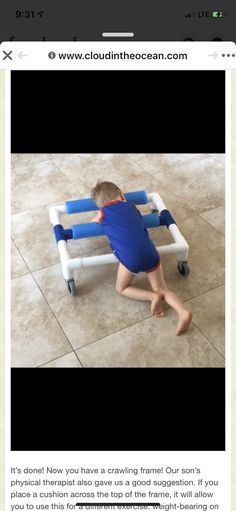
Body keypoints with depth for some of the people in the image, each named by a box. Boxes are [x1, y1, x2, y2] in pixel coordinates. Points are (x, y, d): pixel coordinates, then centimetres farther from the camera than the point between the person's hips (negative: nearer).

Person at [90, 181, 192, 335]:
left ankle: (152, 297, -2)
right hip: (151, 253, 4)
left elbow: (91, 224, 38)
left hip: (131, 257, -4)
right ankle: (184, 312, -11)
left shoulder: (103, 213, 15)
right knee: (162, 290, 17)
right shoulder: (131, 206, 23)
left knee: (122, 288, 23)